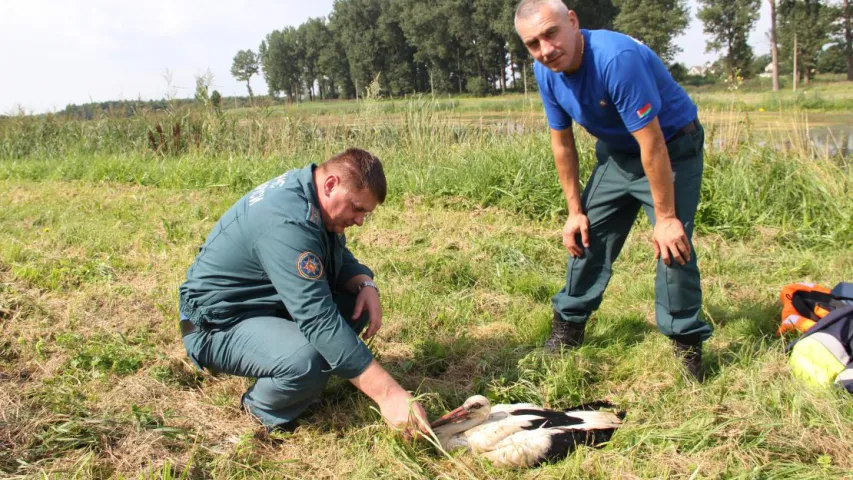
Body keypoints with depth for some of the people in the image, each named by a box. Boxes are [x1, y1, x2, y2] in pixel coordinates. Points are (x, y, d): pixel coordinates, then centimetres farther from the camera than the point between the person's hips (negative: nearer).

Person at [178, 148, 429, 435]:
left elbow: (342, 259, 12)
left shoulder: (308, 191, -2)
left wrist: (366, 284, -13)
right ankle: (261, 407, -4)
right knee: (307, 360, -35)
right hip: (220, 324, -9)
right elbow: (319, 320, -38)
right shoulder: (287, 223, -32)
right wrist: (388, 393, -38)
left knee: (360, 301, -4)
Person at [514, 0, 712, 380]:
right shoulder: (546, 72, -12)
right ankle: (567, 327, 22)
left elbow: (652, 143, -31)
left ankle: (687, 342, 1)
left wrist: (665, 217, -26)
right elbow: (562, 142, 0)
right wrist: (575, 210, 1)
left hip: (671, 148, -6)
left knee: (672, 244, -17)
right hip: (617, 153, 7)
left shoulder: (616, 58, -34)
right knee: (586, 237, 7)